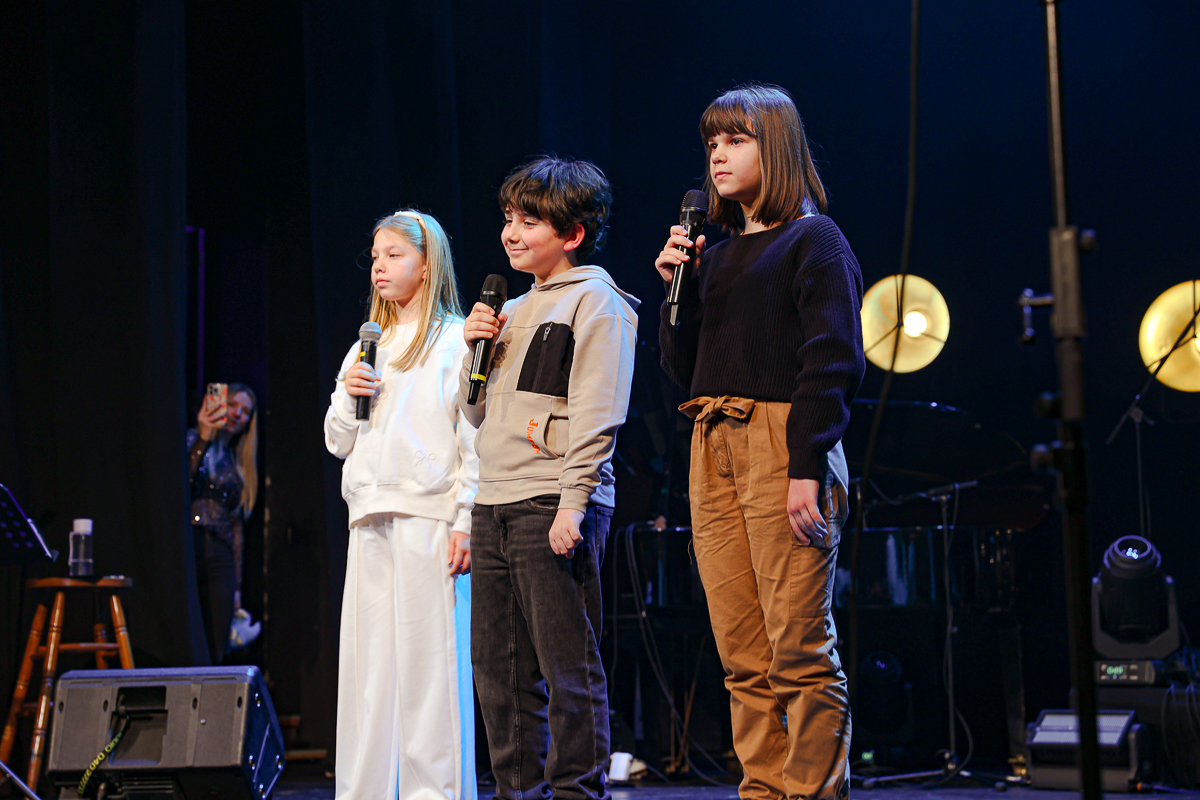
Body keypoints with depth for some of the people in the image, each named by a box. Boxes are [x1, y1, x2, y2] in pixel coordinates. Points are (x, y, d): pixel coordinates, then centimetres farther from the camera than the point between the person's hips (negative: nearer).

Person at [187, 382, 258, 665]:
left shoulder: (239, 465, 22)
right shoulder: (192, 440, 7)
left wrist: (236, 586, 16)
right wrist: (203, 439, -19)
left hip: (220, 554, 5)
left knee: (216, 650, -3)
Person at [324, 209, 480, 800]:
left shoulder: (456, 339, 1)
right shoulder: (366, 349, 22)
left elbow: (475, 437, -6)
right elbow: (339, 442, 23)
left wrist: (466, 522, -14)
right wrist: (347, 396, 2)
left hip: (430, 516, -6)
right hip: (371, 518, 6)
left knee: (429, 656, -7)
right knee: (367, 660, 5)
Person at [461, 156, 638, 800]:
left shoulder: (595, 301, -2)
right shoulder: (513, 311, 21)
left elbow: (597, 411, -11)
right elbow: (476, 410, 24)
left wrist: (574, 501, -19)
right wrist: (476, 348, 7)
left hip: (553, 504, -8)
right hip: (494, 506, 8)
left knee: (567, 665, -5)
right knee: (498, 667, 10)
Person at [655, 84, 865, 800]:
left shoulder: (814, 239, 1)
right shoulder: (716, 257, 21)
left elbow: (834, 360, -9)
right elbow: (684, 366, 20)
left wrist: (808, 467, -18)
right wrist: (675, 286, 6)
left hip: (782, 447, -7)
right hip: (712, 452, 7)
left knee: (801, 652, -9)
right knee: (744, 660, 5)